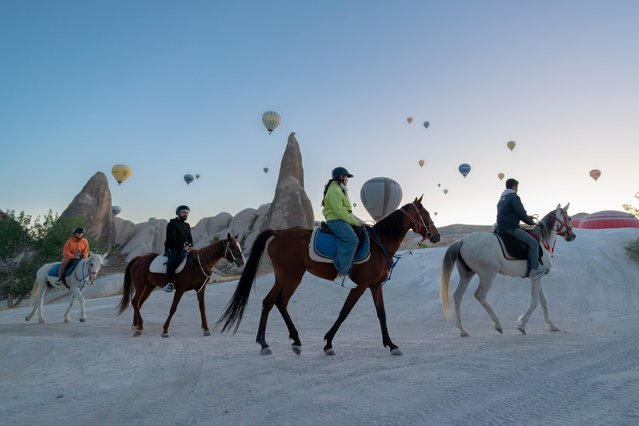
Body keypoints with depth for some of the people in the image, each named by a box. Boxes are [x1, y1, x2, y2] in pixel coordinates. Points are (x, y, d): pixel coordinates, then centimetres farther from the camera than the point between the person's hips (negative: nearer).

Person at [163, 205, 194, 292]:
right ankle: (167, 282, -37)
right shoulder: (172, 223, -1)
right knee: (173, 258, -34)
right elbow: (171, 238, -11)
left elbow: (190, 238, 19)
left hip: (183, 248, 6)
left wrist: (190, 246, -4)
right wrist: (182, 247, -18)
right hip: (171, 248, -5)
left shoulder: (187, 225, 21)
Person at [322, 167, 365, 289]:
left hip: (341, 220, 11)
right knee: (352, 240, -29)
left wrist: (357, 220, 14)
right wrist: (354, 221, -15)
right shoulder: (334, 190, -10)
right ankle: (341, 275, -31)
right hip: (336, 220, -11)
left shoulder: (339, 190, 23)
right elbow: (339, 210, -19)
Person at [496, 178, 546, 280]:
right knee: (533, 243, -12)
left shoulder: (502, 198, 20)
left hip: (501, 228, 11)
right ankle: (534, 270, -12)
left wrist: (527, 217, 21)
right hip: (511, 228, -11)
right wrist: (530, 222, 6)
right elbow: (521, 214, -13)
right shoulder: (514, 197, -11)